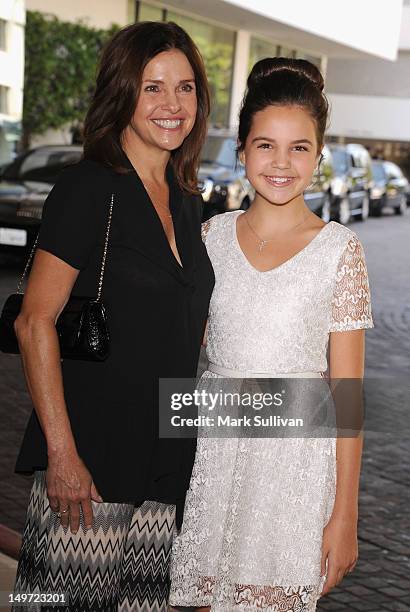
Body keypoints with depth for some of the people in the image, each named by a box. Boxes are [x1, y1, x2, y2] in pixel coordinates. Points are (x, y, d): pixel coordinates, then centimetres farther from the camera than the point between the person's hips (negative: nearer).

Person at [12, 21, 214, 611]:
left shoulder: (187, 203, 13)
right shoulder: (88, 188, -9)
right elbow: (35, 321, -14)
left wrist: (188, 446, 16)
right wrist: (62, 453, -18)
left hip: (167, 463, 7)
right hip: (92, 456, -6)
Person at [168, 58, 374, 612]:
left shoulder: (339, 249, -6)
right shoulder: (212, 237, 3)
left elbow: (347, 392, -6)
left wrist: (345, 515, -6)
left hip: (296, 458, -2)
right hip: (212, 447, 3)